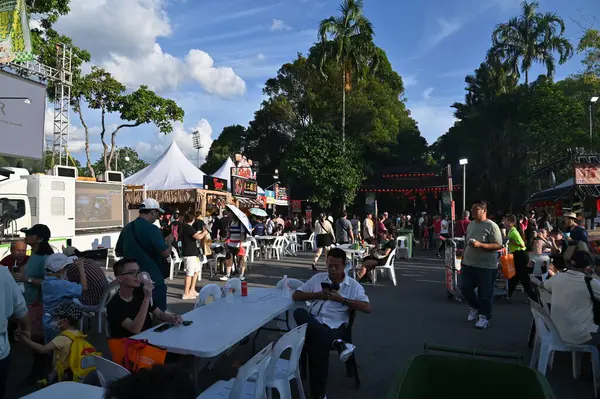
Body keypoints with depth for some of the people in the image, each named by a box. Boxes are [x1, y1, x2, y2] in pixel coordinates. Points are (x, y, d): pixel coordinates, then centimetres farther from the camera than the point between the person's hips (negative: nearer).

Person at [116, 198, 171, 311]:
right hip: (153, 279, -7)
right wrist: (168, 242, -1)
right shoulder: (151, 229, -18)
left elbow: (118, 252, 17)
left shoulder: (126, 228, 6)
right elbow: (166, 253, -21)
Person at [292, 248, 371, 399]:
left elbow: (368, 308, -5)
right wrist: (317, 295, -2)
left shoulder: (353, 285, 7)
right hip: (313, 324, 3)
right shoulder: (318, 278, 15)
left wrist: (342, 299, -11)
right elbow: (295, 296, 14)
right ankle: (337, 343, -38)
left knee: (318, 347, -37)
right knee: (299, 312, -33)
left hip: (335, 327, -3)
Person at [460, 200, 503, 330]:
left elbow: (499, 245, -17)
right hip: (468, 264, 7)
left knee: (485, 293, 3)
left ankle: (484, 317, 18)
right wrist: (463, 258, 17)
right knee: (465, 287, 11)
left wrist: (480, 245, -27)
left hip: (486, 266, -7)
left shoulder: (492, 226, -12)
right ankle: (474, 307, 36)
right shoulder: (471, 224, 9)